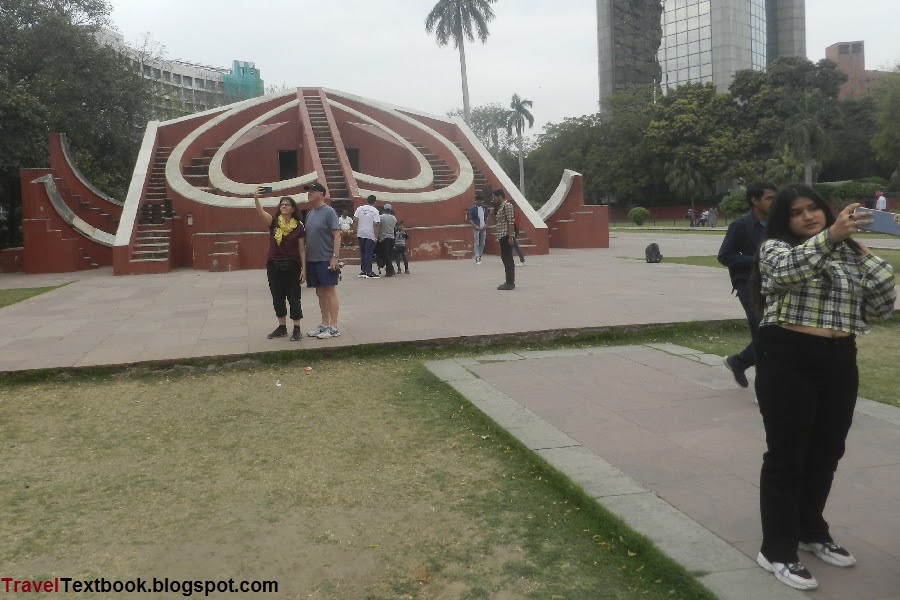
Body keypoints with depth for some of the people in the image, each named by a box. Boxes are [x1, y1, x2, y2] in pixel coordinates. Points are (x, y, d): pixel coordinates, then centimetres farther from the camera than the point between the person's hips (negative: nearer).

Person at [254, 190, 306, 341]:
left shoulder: (298, 226, -3)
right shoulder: (274, 222, 0)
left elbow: (302, 249, -2)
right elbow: (261, 213, -21)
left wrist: (303, 269, -6)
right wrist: (256, 199, -40)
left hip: (292, 266, -2)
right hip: (274, 265, 3)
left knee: (294, 298, 0)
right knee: (277, 298, 10)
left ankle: (297, 329, 7)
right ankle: (282, 327, 22)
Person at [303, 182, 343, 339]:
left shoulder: (329, 211, -8)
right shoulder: (309, 213, 13)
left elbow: (337, 235, -13)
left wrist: (335, 257, -20)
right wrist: (305, 258, 13)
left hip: (326, 260, -7)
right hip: (312, 260, 7)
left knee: (330, 291, -2)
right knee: (320, 293, 12)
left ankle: (334, 328, 3)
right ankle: (324, 325, 21)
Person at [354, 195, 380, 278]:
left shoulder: (360, 209, 5)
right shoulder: (375, 211, -7)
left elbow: (355, 220, 1)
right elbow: (376, 224, -13)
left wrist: (356, 232, 8)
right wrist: (376, 236, -9)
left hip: (360, 234, 4)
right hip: (370, 235, -4)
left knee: (362, 252, 13)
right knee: (369, 253, -3)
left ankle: (363, 271, 15)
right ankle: (369, 272, -4)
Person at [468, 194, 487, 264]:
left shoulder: (483, 208, 11)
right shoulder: (472, 208, -6)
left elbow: (486, 217, 20)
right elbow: (470, 219, -9)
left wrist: (486, 224, 4)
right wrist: (475, 226, -20)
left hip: (483, 228, 6)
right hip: (476, 228, -6)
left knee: (482, 243, 9)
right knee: (476, 243, -6)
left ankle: (480, 256, 23)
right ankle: (477, 258, -7)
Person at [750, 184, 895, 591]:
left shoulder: (849, 255, 15)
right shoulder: (775, 248, -1)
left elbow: (882, 307, 10)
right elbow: (789, 270, -26)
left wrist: (866, 258, 0)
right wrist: (830, 236, -39)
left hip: (839, 363, 6)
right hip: (789, 361, -6)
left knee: (825, 453, 16)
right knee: (786, 455, -1)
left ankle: (811, 531, 36)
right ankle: (777, 550, 8)